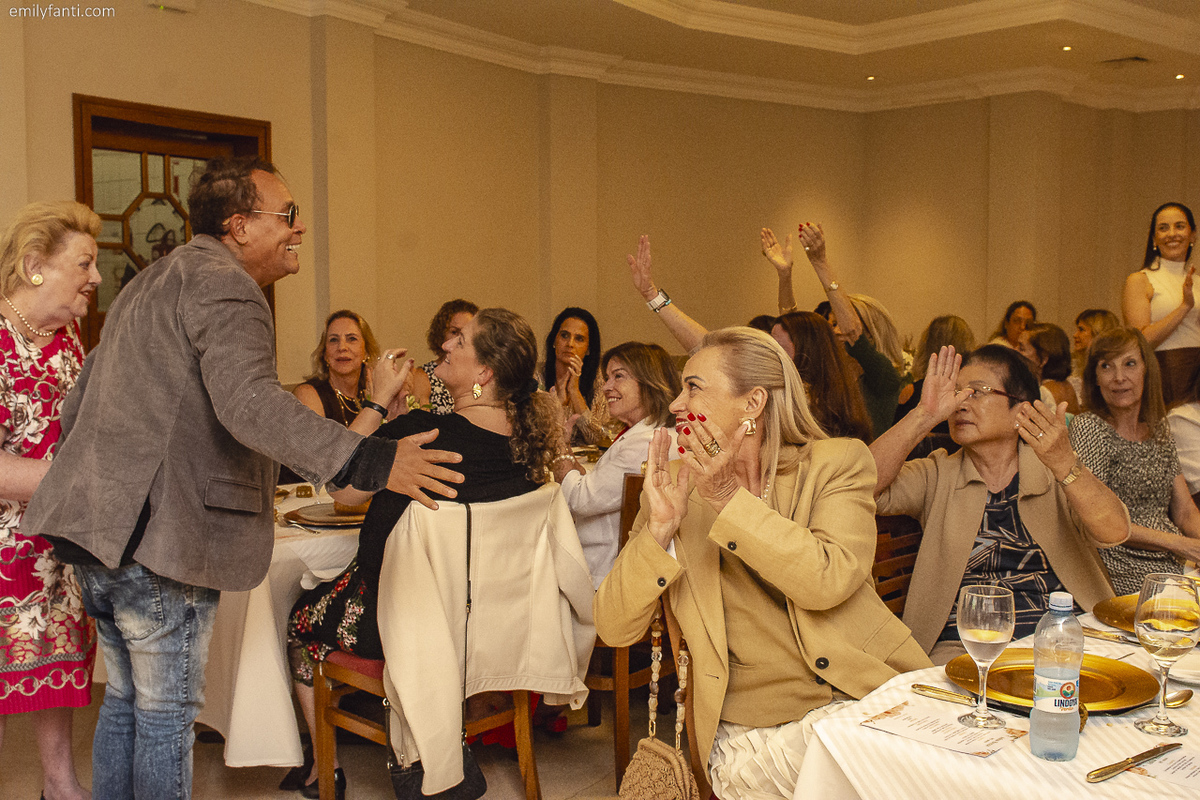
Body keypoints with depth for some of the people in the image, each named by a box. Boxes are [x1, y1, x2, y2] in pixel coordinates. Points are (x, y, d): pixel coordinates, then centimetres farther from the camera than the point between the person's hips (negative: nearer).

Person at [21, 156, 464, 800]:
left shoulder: (153, 282, 21)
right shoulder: (224, 287, -14)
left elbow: (79, 400, 27)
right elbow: (249, 404, -32)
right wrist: (368, 462, -38)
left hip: (96, 529, 10)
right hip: (158, 534, -10)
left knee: (125, 697, 21)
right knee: (167, 710, 3)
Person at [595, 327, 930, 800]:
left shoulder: (839, 463, 2)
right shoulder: (673, 485, 6)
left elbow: (827, 582, -17)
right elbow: (614, 630, -1)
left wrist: (730, 499, -18)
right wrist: (659, 527, -15)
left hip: (858, 699, 0)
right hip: (747, 734, 1)